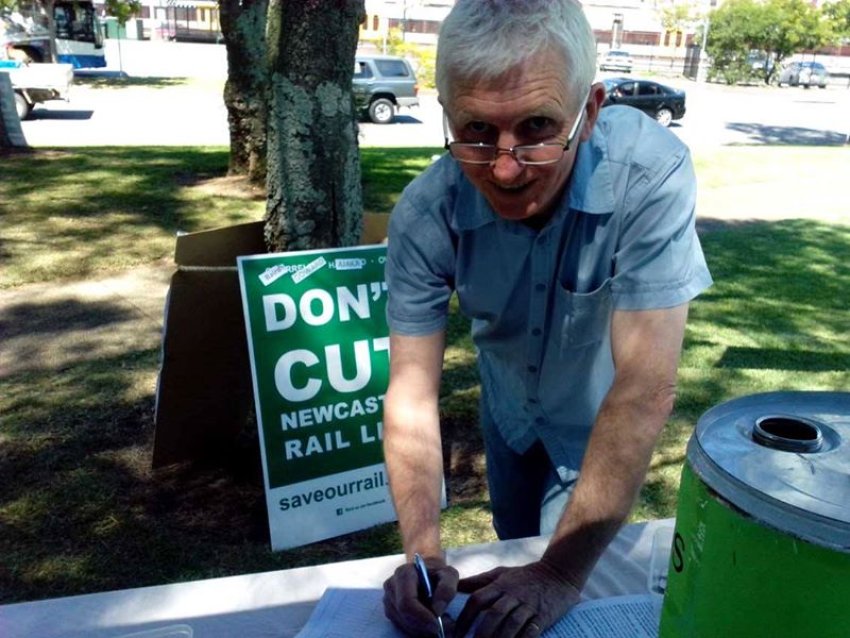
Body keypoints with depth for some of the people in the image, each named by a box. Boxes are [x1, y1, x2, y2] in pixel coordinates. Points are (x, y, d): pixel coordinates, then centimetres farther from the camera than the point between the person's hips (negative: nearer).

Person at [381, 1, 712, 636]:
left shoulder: (651, 173, -37)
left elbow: (645, 389, -39)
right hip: (508, 410, 3)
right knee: (514, 547, 26)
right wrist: (423, 553, -37)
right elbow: (412, 391, -25)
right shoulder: (424, 214, -29)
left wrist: (563, 573, -38)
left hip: (598, 424, -2)